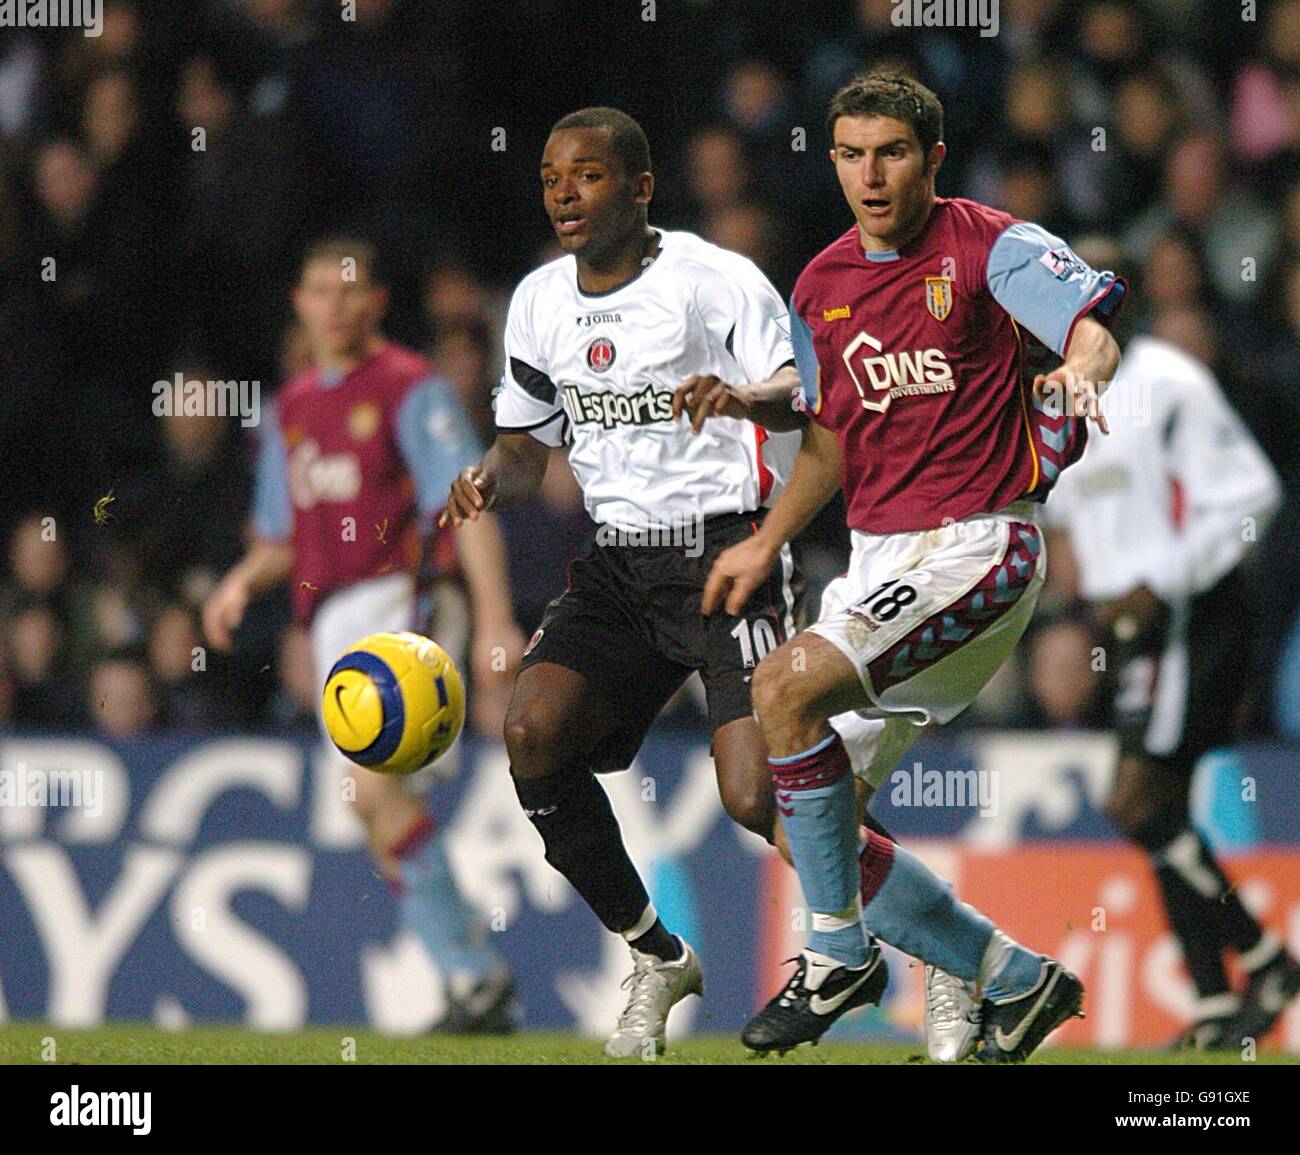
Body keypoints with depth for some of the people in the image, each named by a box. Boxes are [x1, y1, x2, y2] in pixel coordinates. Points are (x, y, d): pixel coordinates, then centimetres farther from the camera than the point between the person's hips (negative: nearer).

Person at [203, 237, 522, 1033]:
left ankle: (477, 977, -18)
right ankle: (476, 980, 7)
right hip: (334, 623, 8)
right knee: (377, 805, 2)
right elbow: (284, 539, 28)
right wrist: (246, 580, 5)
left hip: (399, 603, -8)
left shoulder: (411, 389, -2)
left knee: (377, 786, -22)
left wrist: (495, 619, -19)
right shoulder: (290, 410, 20)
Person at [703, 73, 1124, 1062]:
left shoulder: (990, 246, -6)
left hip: (977, 546, -8)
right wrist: (766, 543, 17)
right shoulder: (823, 287, 13)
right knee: (815, 830, 4)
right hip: (879, 557, 8)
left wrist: (1077, 372, -42)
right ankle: (1017, 982, 17)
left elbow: (1093, 324, -20)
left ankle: (838, 953, -15)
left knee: (787, 686, -29)